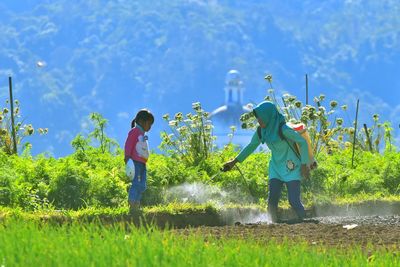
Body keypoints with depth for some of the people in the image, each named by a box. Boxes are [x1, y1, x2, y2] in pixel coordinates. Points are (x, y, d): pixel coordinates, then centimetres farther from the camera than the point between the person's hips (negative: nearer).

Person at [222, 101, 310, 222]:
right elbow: (251, 146, 14)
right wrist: (234, 161, 17)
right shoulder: (261, 131, -2)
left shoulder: (283, 129, -22)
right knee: (272, 200, -7)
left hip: (292, 168, -6)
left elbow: (302, 142, -16)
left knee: (294, 201, -11)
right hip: (276, 169, 6)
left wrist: (304, 165, -15)